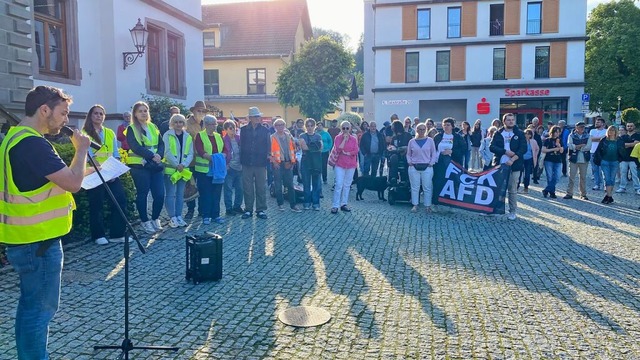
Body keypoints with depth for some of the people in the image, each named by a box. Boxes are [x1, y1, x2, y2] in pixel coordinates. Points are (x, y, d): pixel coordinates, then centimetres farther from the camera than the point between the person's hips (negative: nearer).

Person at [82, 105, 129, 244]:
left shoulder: (110, 133, 15)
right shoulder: (85, 133, 0)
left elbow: (115, 154, 11)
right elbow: (89, 154, -11)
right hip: (94, 174, -4)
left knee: (121, 200, -4)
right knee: (96, 205, 1)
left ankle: (117, 234, 5)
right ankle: (98, 235, 13)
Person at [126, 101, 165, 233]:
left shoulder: (153, 127, 16)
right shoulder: (131, 129, 0)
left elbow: (161, 143, 8)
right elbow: (135, 147, -13)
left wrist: (159, 155, -12)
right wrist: (152, 156, -21)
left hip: (155, 165, 5)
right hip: (139, 166, -4)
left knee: (160, 194, 0)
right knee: (142, 194, 1)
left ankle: (155, 219, 19)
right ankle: (145, 221, 13)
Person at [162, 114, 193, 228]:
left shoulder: (188, 137, 9)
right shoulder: (167, 135, -2)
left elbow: (190, 153, 5)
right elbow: (167, 152, -11)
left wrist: (184, 164, -11)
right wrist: (176, 164, -17)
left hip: (183, 170, 4)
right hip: (170, 169, -4)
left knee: (180, 194, 9)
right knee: (170, 194, -3)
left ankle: (179, 216, 16)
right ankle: (172, 218, 2)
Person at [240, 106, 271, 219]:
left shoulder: (265, 130, 4)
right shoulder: (243, 130, 6)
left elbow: (268, 147, 4)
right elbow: (242, 145, 7)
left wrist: (266, 158, -6)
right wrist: (242, 159, 1)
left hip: (261, 163, 0)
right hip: (247, 163, 0)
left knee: (261, 188, 4)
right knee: (247, 188, 5)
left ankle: (261, 210, 13)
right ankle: (248, 210, 15)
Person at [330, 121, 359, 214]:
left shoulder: (354, 139, 5)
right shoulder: (338, 138, 0)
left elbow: (356, 151, -3)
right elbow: (338, 149, -13)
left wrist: (347, 153, -14)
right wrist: (344, 139, -13)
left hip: (351, 165, 3)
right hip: (340, 164, -3)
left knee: (347, 185, 8)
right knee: (339, 185, -8)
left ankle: (343, 204, 17)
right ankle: (335, 206, -6)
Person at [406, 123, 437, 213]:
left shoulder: (430, 140, 4)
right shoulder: (412, 141, 8)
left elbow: (434, 153, 5)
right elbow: (408, 154, 14)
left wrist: (431, 163, -5)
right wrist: (409, 162, 0)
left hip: (427, 167, -1)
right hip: (414, 168, 1)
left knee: (427, 187, -1)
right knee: (415, 187, 4)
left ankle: (427, 206, 7)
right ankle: (415, 205, 12)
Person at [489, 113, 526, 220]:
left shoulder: (520, 134, 5)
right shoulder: (498, 133, 7)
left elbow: (523, 149, -4)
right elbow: (492, 147, -3)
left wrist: (512, 160, -16)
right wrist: (505, 152, -15)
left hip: (514, 166, -1)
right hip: (499, 165, 1)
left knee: (512, 190, 1)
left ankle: (512, 211, 9)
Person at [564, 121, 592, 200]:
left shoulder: (587, 136, 8)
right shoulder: (571, 136, 4)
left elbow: (589, 147, -6)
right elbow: (570, 145, -12)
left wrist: (577, 147, -11)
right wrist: (582, 146, -13)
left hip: (584, 159, 2)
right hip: (573, 159, -1)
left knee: (583, 177, 7)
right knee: (571, 177, -2)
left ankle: (583, 194, 15)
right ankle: (569, 193, 4)